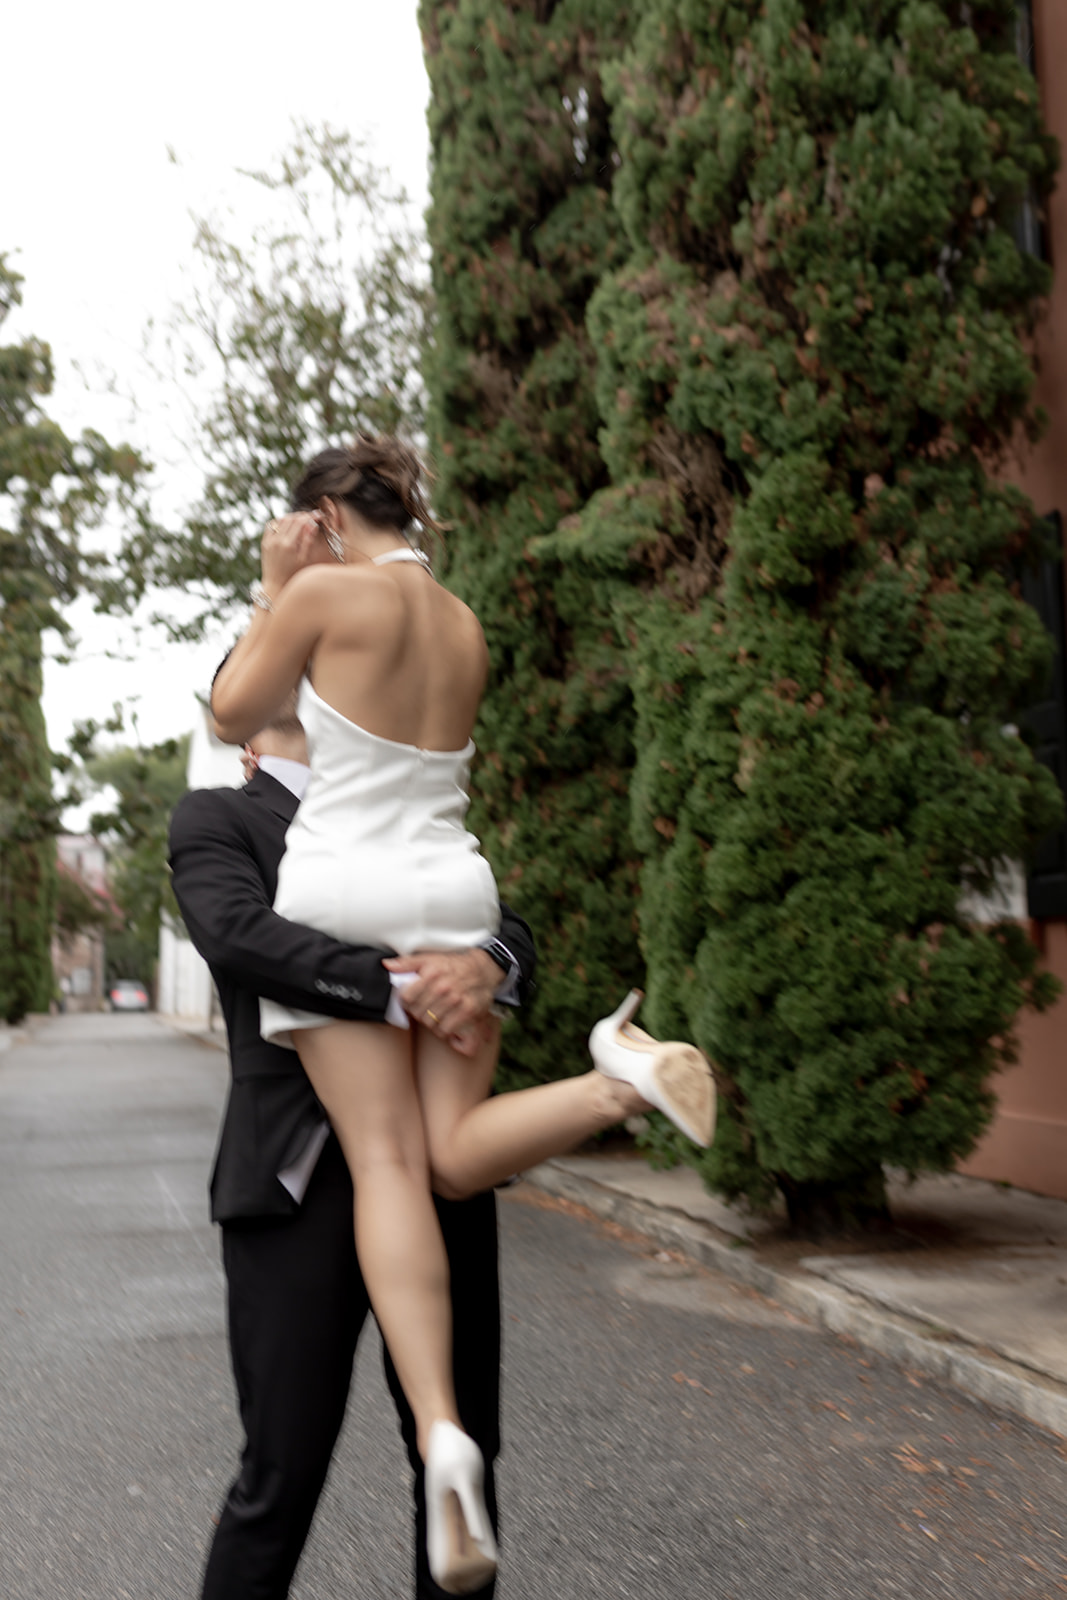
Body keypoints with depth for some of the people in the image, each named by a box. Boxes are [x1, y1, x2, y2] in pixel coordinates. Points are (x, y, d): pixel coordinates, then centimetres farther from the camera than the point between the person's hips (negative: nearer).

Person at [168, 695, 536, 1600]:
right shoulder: (213, 820, 4)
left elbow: (512, 938, 4)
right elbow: (240, 935, -17)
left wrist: (485, 966, -20)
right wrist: (404, 993, -23)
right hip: (300, 1184, -5)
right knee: (283, 1474, -1)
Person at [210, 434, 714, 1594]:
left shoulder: (325, 592, -4)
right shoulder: (466, 628, 14)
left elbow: (232, 718, 6)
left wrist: (272, 589, 11)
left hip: (342, 895, -5)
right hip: (452, 892, 5)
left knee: (387, 1162, -8)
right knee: (456, 1155, 5)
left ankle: (441, 1431, -23)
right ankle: (617, 1077, -23)